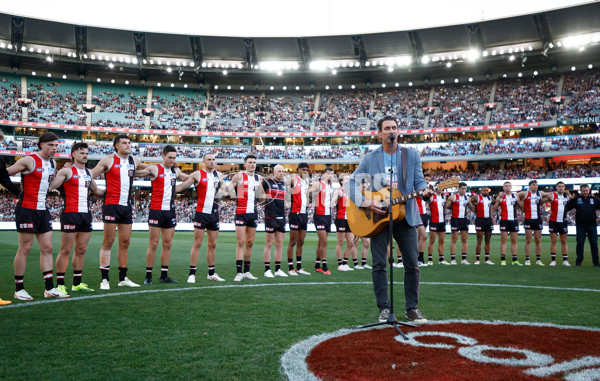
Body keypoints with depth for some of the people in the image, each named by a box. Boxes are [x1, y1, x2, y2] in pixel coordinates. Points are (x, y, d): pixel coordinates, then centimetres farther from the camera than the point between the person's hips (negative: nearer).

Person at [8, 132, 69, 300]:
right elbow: (5, 173, -7)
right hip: (27, 209, -8)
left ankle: (50, 288, 11)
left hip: (43, 210, 8)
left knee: (47, 248, 6)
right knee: (25, 248, -2)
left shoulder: (53, 163, 13)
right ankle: (19, 289, 8)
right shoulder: (29, 160, -9)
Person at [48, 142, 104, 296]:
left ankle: (77, 283, 19)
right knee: (66, 250, -3)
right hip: (70, 214, -7)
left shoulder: (88, 172, 17)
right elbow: (51, 186, -12)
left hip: (86, 214, 7)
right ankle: (60, 284, 3)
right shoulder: (67, 171, -3)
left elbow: (95, 190, 31)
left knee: (81, 250, 10)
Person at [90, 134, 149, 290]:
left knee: (125, 242, 9)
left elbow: (145, 167, 33)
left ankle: (122, 278, 18)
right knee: (108, 241, -4)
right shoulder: (108, 160, -2)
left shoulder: (134, 160, 13)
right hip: (112, 205, -6)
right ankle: (104, 279, 2)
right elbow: (90, 175, -1)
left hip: (127, 206, 6)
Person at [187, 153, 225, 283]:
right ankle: (192, 274, 1)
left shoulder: (218, 175, 12)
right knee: (197, 243, -5)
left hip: (214, 214, 5)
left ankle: (211, 273, 20)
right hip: (201, 213, -5)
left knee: (212, 244, 10)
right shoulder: (197, 174, -5)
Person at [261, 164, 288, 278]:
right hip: (271, 217, -6)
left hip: (281, 217, 6)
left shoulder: (283, 183, 15)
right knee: (269, 244, -2)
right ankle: (267, 270, 5)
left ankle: (278, 269, 15)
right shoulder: (267, 182, -5)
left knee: (280, 244, 8)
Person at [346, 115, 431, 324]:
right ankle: (384, 308, 10)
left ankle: (412, 308, 13)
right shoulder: (369, 159, 5)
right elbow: (352, 183, 1)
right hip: (378, 216, -1)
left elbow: (419, 181, 4)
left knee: (412, 264, 0)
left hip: (405, 215, 1)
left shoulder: (411, 155, 8)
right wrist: (366, 202, -15)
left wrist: (424, 191, -19)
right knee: (379, 264, -1)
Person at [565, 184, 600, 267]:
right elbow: (567, 207, 5)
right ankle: (579, 261, 9)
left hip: (592, 225, 1)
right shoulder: (576, 199, 5)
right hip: (580, 225, -1)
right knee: (580, 243, 1)